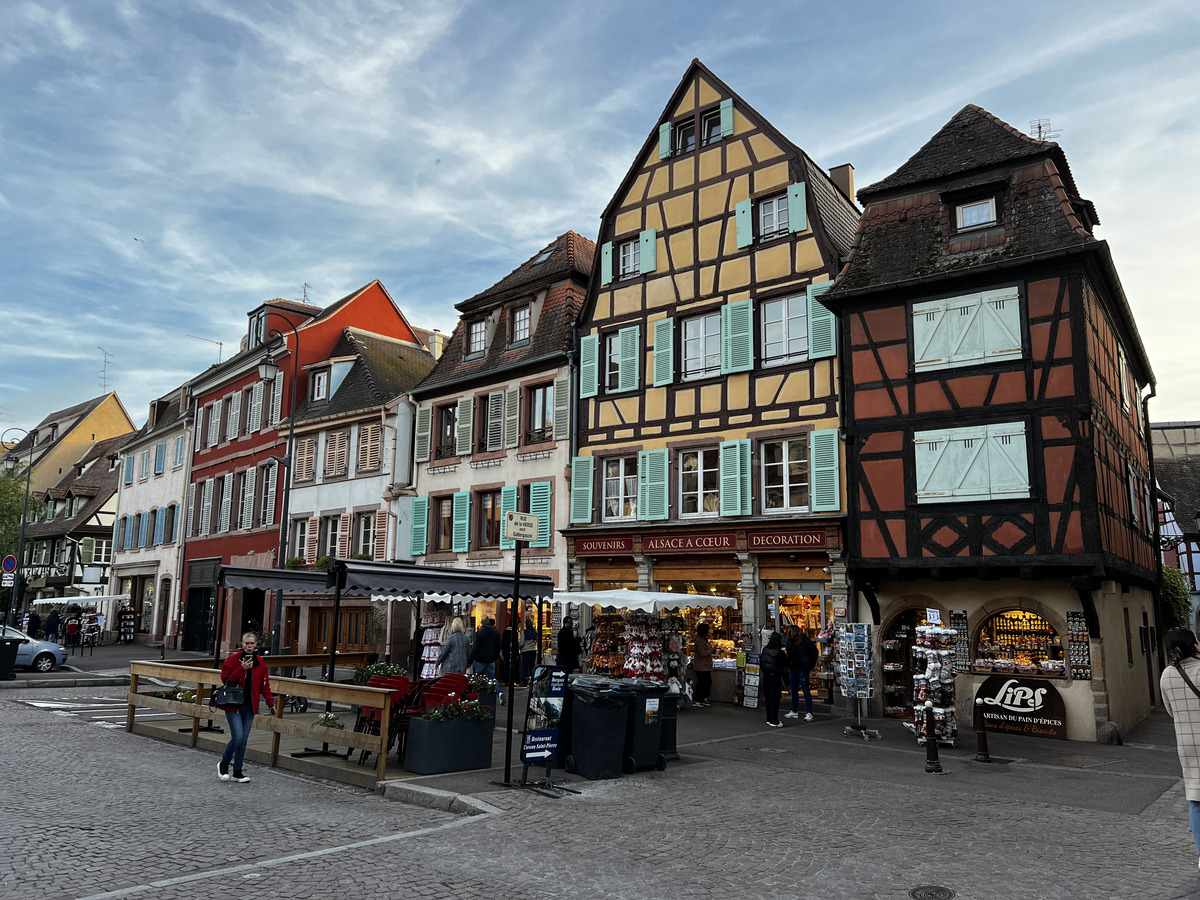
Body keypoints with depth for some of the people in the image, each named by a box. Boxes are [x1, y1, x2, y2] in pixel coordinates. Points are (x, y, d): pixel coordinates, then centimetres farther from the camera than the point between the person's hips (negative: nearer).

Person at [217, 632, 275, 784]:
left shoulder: (260, 662, 7)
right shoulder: (233, 659, -5)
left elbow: (265, 684, 12)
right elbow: (225, 678, -12)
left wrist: (270, 702, 6)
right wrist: (242, 668, -21)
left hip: (249, 706, 4)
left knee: (244, 739, 5)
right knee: (238, 736, -13)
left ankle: (237, 772, 16)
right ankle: (223, 764, 12)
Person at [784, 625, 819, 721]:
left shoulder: (805, 640, -10)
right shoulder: (790, 642, 10)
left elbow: (814, 652, -7)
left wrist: (811, 666, -7)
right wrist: (788, 667, 11)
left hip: (802, 669, -7)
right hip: (793, 669, 7)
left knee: (805, 690, -6)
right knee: (794, 690, 12)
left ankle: (809, 713, -4)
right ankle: (795, 712, 21)